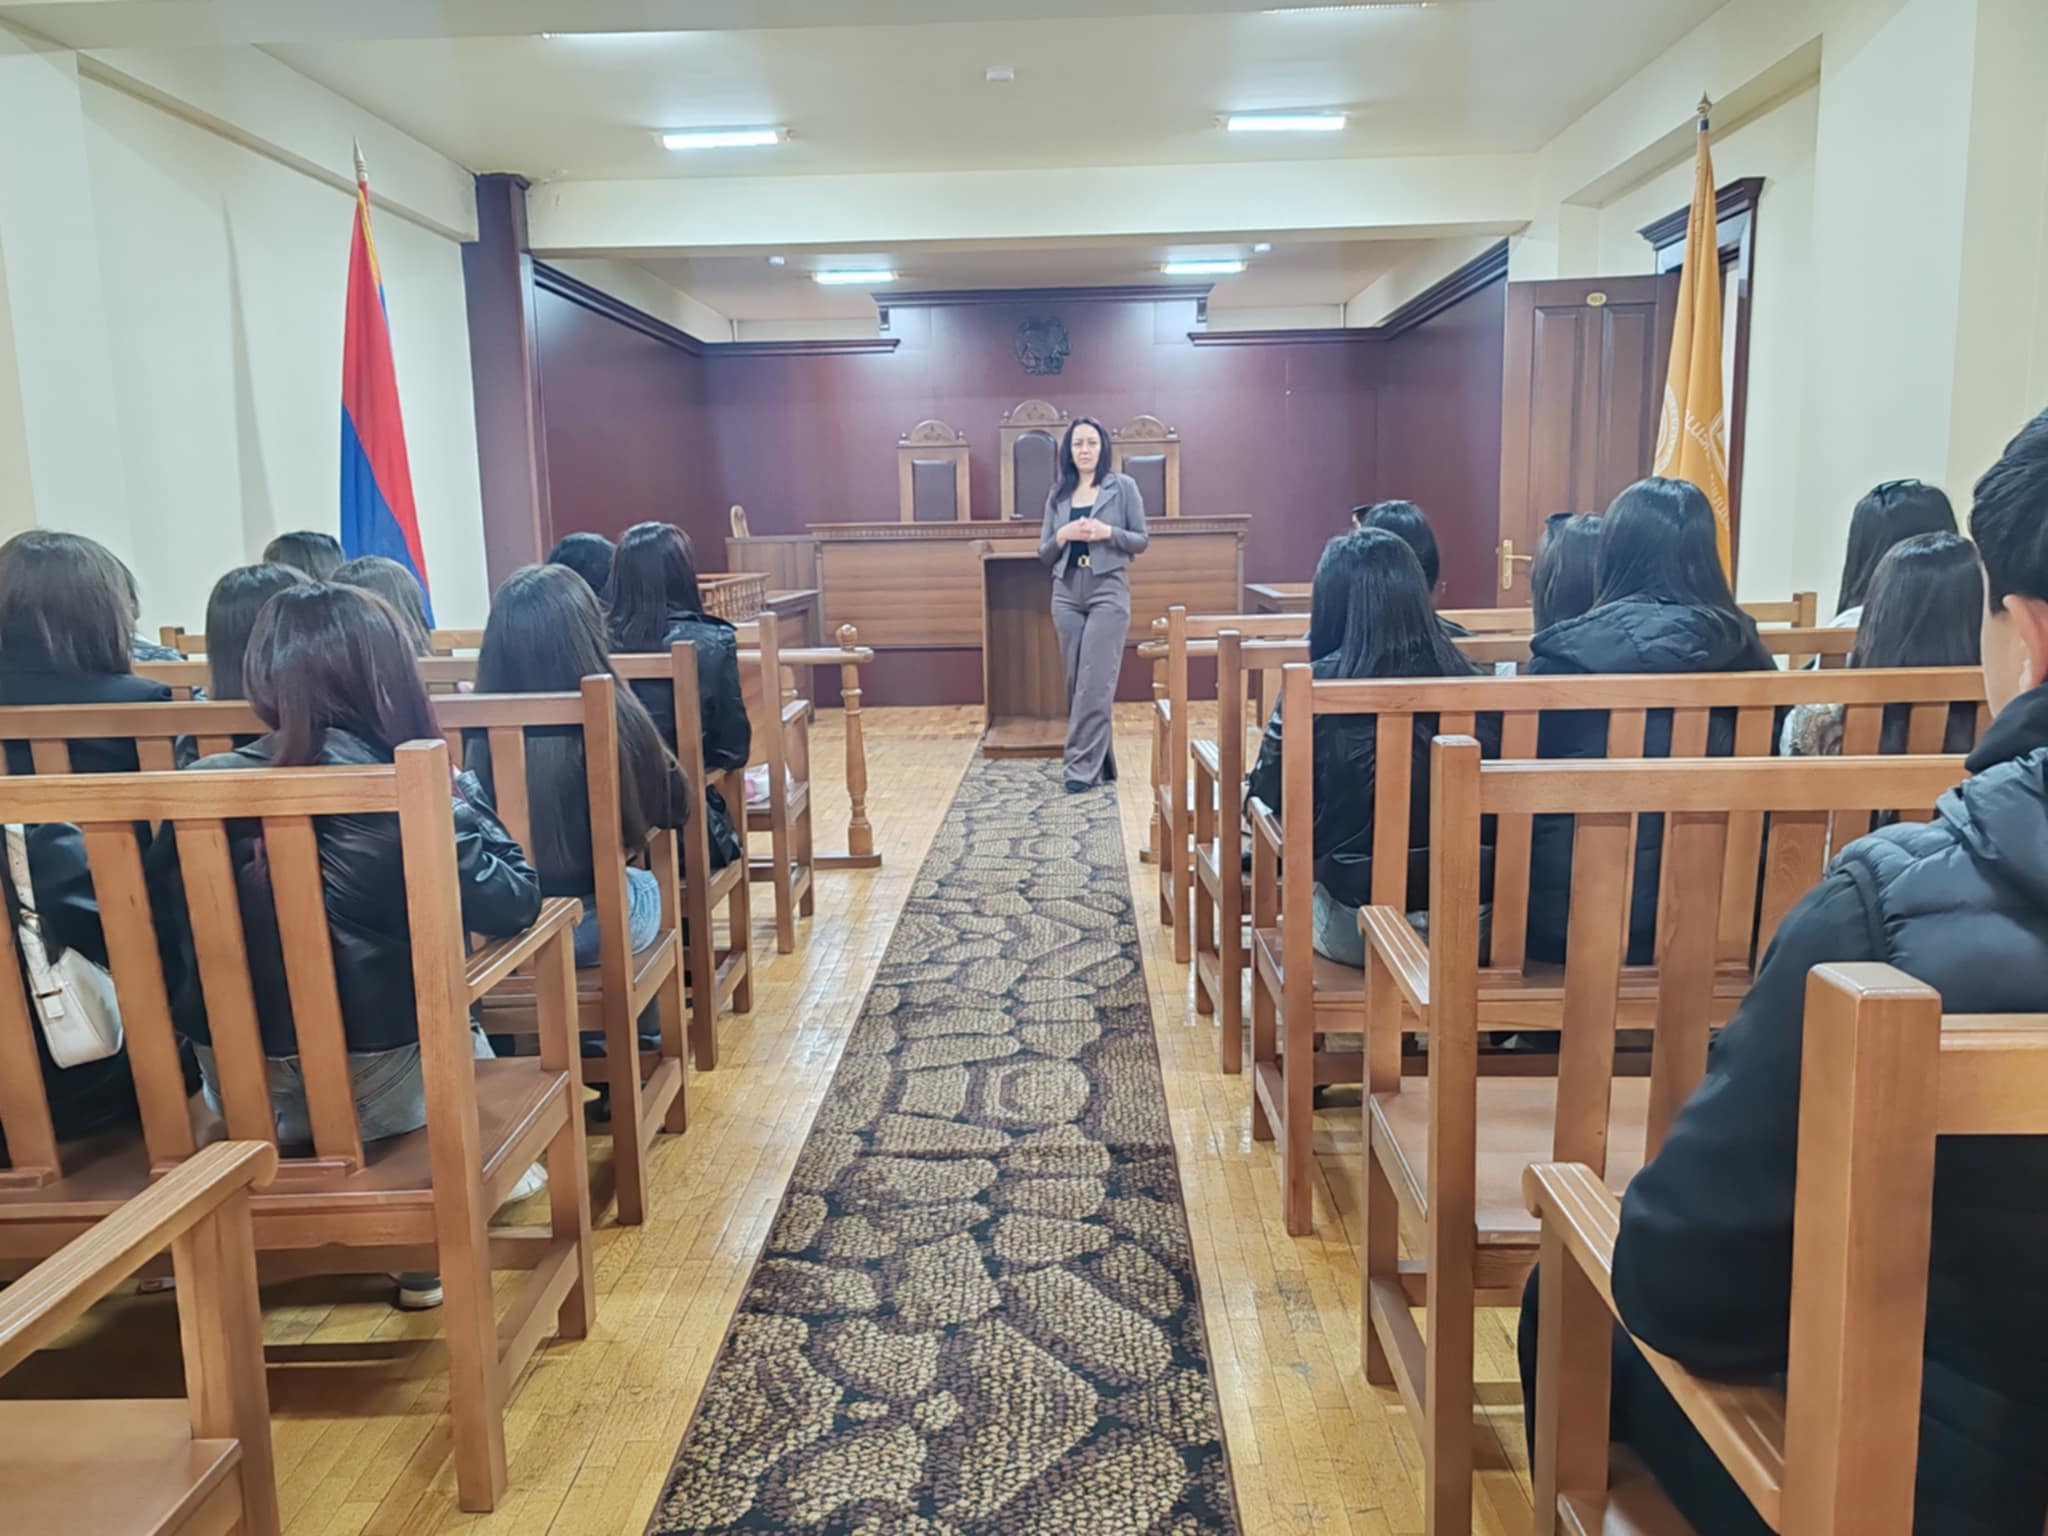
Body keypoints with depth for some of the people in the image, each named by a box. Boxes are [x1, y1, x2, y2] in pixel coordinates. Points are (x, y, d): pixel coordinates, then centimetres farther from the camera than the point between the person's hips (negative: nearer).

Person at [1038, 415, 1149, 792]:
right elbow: (1043, 553, 13)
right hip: (1067, 594, 4)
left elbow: (1142, 540, 3)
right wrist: (1062, 535, -8)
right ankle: (1099, 761, 17)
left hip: (1108, 592, -4)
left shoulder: (1123, 486, 3)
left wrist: (1107, 532, -13)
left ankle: (1082, 766, -8)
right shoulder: (1057, 494, 11)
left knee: (1095, 682, -10)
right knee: (1076, 681, 6)